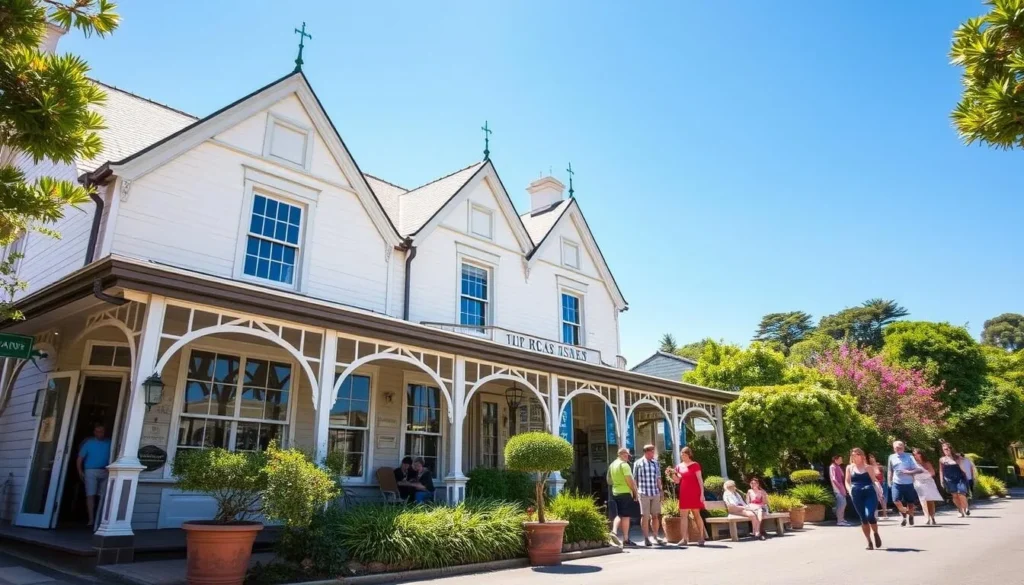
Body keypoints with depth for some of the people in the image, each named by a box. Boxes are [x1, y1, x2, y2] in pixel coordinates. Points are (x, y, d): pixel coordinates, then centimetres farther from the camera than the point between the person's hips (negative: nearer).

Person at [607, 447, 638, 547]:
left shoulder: (612, 465, 12)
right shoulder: (624, 464, -12)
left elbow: (609, 481, 18)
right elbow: (630, 481, -16)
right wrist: (635, 492, -7)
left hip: (615, 493, 7)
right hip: (625, 493, -7)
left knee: (619, 514, 16)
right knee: (625, 516, 0)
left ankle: (614, 531, -3)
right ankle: (626, 539, 4)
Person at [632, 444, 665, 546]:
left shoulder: (655, 463, 11)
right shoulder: (638, 463, 0)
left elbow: (658, 478, 16)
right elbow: (634, 478, 2)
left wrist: (660, 491, 12)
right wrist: (635, 492, -2)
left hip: (655, 493, 4)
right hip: (644, 493, -4)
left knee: (655, 515, 8)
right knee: (645, 516, 0)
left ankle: (655, 537, 20)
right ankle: (646, 538, 8)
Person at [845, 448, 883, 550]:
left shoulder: (868, 467, 9)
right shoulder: (849, 467, 13)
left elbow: (874, 479, 6)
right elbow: (847, 481, 12)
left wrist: (878, 487, -13)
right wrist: (849, 490, -6)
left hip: (870, 493, -2)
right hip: (857, 494, 2)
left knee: (869, 515, -17)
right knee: (863, 518, 3)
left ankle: (876, 534, 13)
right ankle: (869, 542, 16)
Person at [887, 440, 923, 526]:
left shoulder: (909, 456, -3)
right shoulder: (891, 457, 4)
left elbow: (919, 470, -6)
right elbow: (890, 471, 13)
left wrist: (908, 472, -19)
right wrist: (889, 481, 8)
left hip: (908, 483, -1)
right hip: (896, 483, 1)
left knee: (910, 503, 7)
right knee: (896, 500, -15)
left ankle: (910, 516, 39)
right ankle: (904, 515, 13)